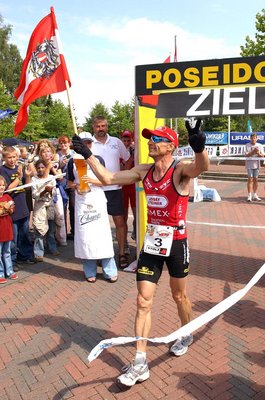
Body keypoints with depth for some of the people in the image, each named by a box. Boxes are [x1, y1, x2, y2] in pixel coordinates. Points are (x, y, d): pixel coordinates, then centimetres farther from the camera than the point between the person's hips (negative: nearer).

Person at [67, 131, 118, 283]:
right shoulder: (73, 161, 5)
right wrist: (76, 186, -10)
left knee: (103, 233, -3)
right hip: (82, 201, 1)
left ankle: (110, 271, 6)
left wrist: (92, 180, -15)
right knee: (85, 235, 1)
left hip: (98, 200, 0)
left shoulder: (98, 159, 4)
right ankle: (90, 272, 13)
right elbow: (70, 183, 12)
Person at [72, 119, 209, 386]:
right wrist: (87, 155, 1)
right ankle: (140, 364, 12)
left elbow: (201, 167, -39)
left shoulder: (181, 170, -16)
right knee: (143, 301, 3)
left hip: (176, 242, -4)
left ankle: (187, 335, 47)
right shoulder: (144, 171, 2)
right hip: (151, 242, 5)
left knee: (179, 295, 17)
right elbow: (107, 178, 5)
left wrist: (199, 148, -61)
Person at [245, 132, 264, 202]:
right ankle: (249, 195, -5)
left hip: (257, 164, 3)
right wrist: (253, 152, -21)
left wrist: (258, 153, -18)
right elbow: (246, 155, -9)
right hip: (249, 164, -3)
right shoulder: (247, 145, -1)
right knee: (250, 179, -7)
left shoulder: (259, 145, 7)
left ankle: (255, 195, 15)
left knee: (255, 179, 7)